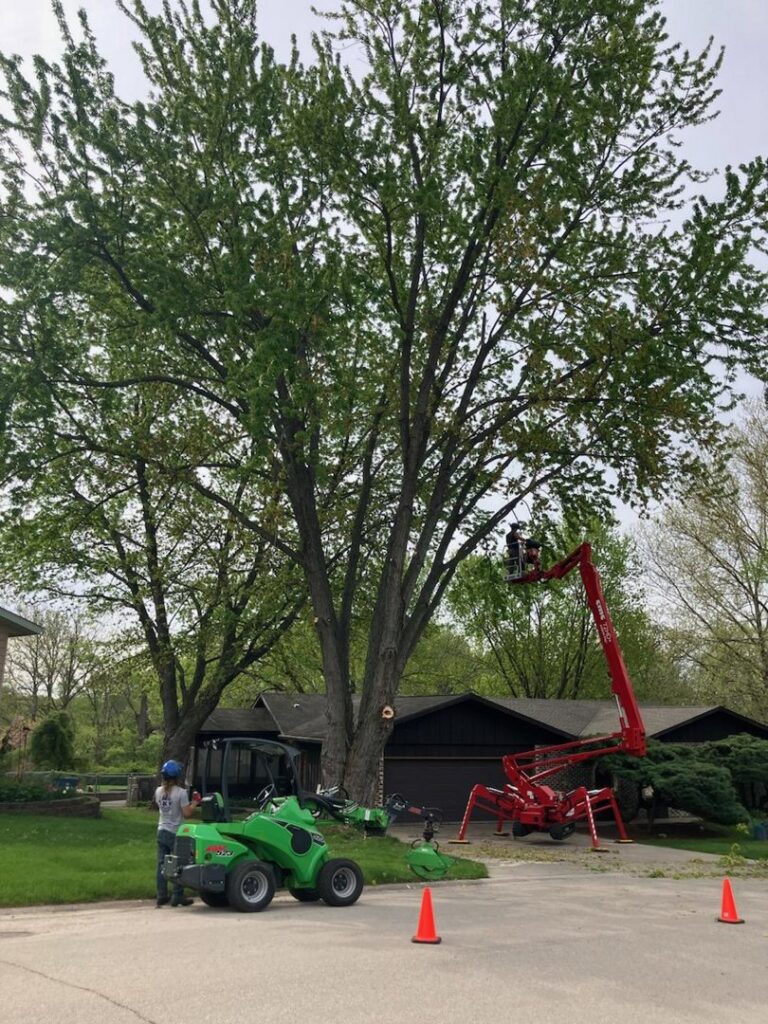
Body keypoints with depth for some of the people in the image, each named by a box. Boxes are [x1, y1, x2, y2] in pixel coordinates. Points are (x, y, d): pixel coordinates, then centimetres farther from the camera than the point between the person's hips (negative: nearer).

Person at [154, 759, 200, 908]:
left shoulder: (158, 791, 2)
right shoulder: (180, 792, -17)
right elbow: (187, 813, -16)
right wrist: (195, 802, -1)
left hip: (162, 832, 6)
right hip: (176, 833, -6)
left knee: (162, 864, 10)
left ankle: (162, 896, 17)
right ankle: (177, 897, 8)